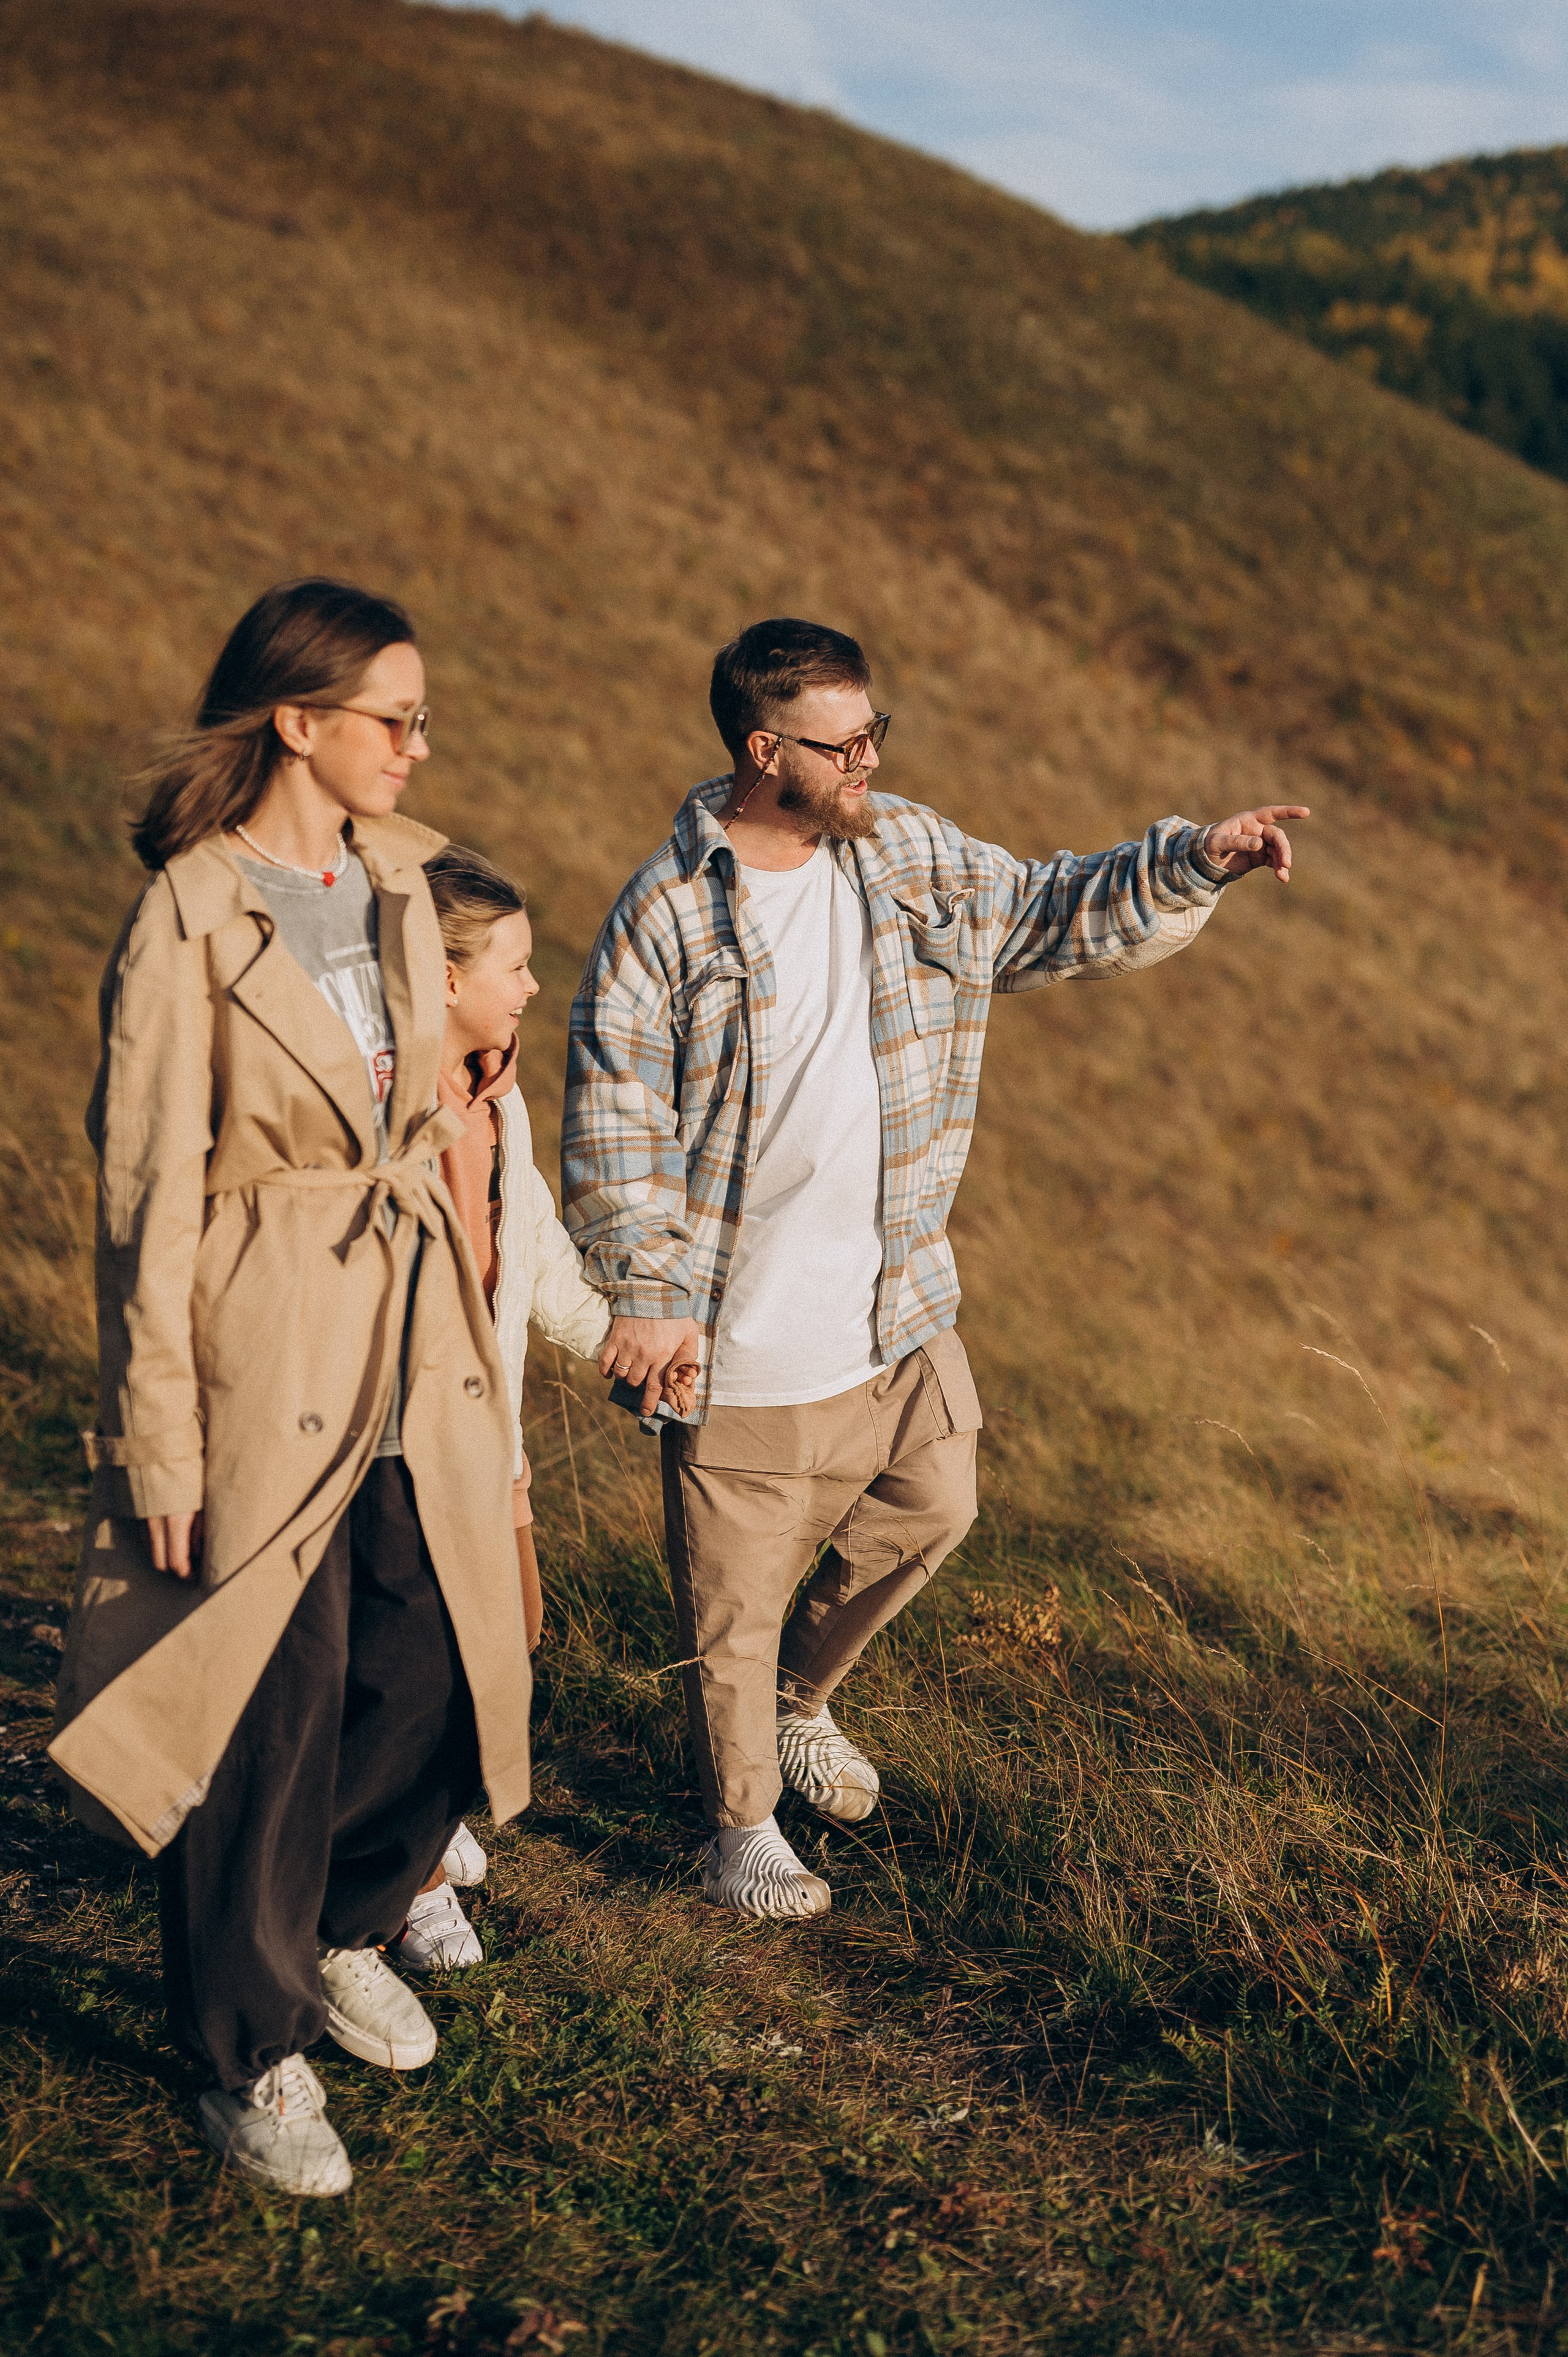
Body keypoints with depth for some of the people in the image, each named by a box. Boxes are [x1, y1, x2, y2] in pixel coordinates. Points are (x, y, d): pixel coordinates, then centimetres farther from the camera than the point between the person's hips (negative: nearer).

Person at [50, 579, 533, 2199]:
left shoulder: (398, 883, 7)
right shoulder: (190, 921, -14)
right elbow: (148, 1198, -12)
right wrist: (160, 1442, -11)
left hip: (415, 1349, 6)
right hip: (266, 1355, -6)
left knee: (432, 1677, 11)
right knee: (272, 1714, 5)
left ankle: (346, 1930, 41)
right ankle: (254, 2056, 27)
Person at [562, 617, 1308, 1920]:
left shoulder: (915, 856, 1)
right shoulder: (667, 914, -16)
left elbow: (1055, 913, 11)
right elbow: (614, 1122, -14)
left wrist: (1194, 863, -4)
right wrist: (645, 1292, -16)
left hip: (895, 1300, 6)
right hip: (744, 1329, -6)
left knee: (932, 1510, 18)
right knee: (738, 1590, 8)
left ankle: (799, 1696, 44)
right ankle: (744, 1824, 30)